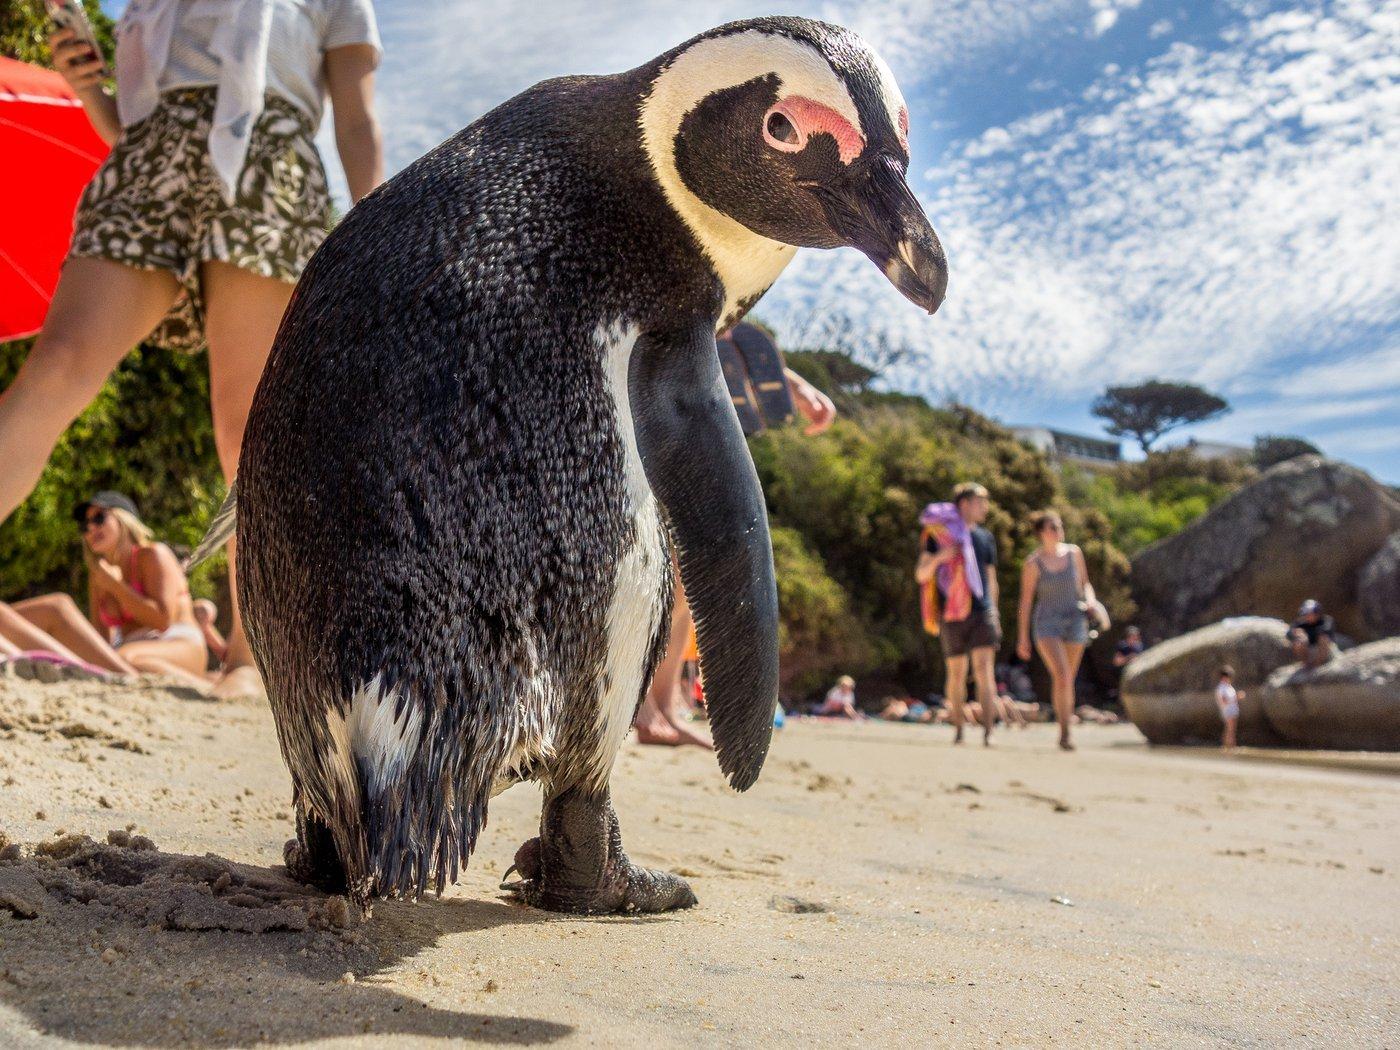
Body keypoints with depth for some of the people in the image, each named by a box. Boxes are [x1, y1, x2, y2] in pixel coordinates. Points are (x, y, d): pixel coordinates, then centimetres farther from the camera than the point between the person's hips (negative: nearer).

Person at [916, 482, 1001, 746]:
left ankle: (988, 732, -16)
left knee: (984, 671, -11)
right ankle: (958, 729, 19)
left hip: (982, 612, 2)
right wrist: (938, 557, -19)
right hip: (952, 615, -2)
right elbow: (921, 574, 1)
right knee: (956, 674, 6)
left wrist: (995, 616, 18)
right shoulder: (940, 533, 3)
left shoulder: (986, 537, 14)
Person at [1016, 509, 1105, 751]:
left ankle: (1066, 717, 26)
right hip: (1047, 624, -4)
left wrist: (1090, 599, -9)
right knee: (1061, 676, -19)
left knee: (1067, 679, 10)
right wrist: (1022, 638, -3)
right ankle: (1065, 734, -17)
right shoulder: (1033, 563, -8)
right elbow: (1025, 601, -3)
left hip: (1075, 622, 4)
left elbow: (1085, 583, 14)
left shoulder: (1074, 553, 2)